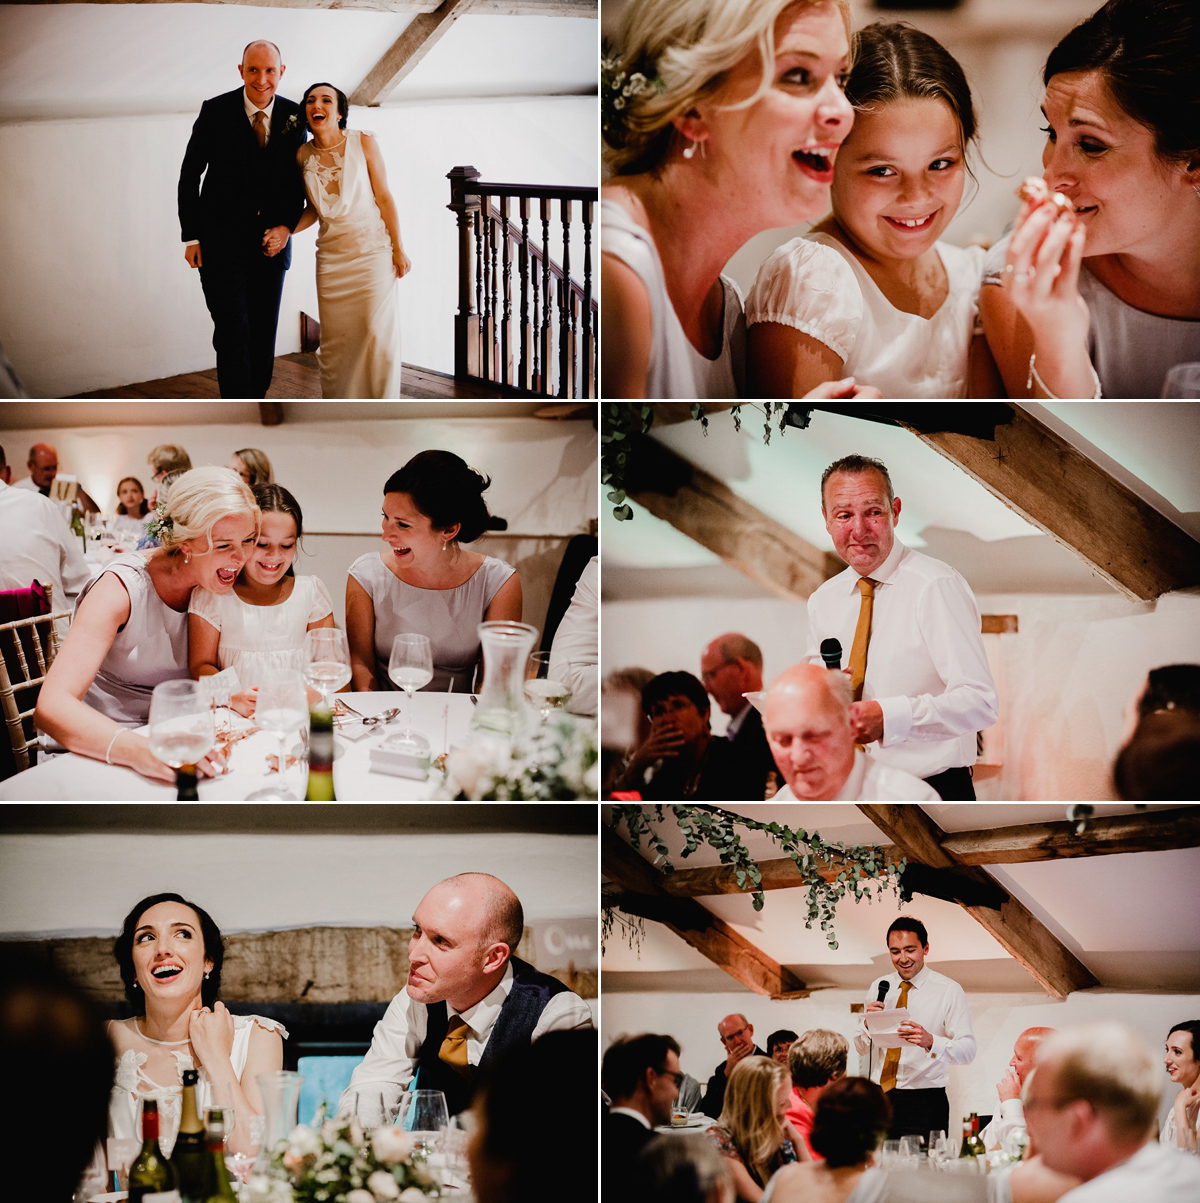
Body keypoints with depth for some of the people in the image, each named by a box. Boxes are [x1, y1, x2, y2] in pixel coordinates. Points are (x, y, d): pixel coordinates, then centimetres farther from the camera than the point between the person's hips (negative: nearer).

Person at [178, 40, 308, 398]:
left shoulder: (294, 117, 1)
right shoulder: (215, 112, -6)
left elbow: (298, 179, 8)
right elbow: (189, 175, 1)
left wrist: (286, 227, -7)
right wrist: (191, 237, -4)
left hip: (271, 241, 3)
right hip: (221, 244, -3)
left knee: (264, 336, 8)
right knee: (233, 335, -11)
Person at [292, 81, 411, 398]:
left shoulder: (363, 143, -6)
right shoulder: (303, 155, 2)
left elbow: (383, 197, -4)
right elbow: (313, 208, 13)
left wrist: (398, 249, -4)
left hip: (372, 249, -3)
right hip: (331, 254, 3)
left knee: (377, 332, -10)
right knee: (335, 337, 2)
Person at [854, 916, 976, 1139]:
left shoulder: (949, 990, -2)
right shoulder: (879, 987, 11)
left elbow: (968, 1050, -11)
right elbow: (862, 1048, 14)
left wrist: (930, 1041, -29)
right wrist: (868, 1023, -7)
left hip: (924, 1102, -3)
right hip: (879, 1099, 3)